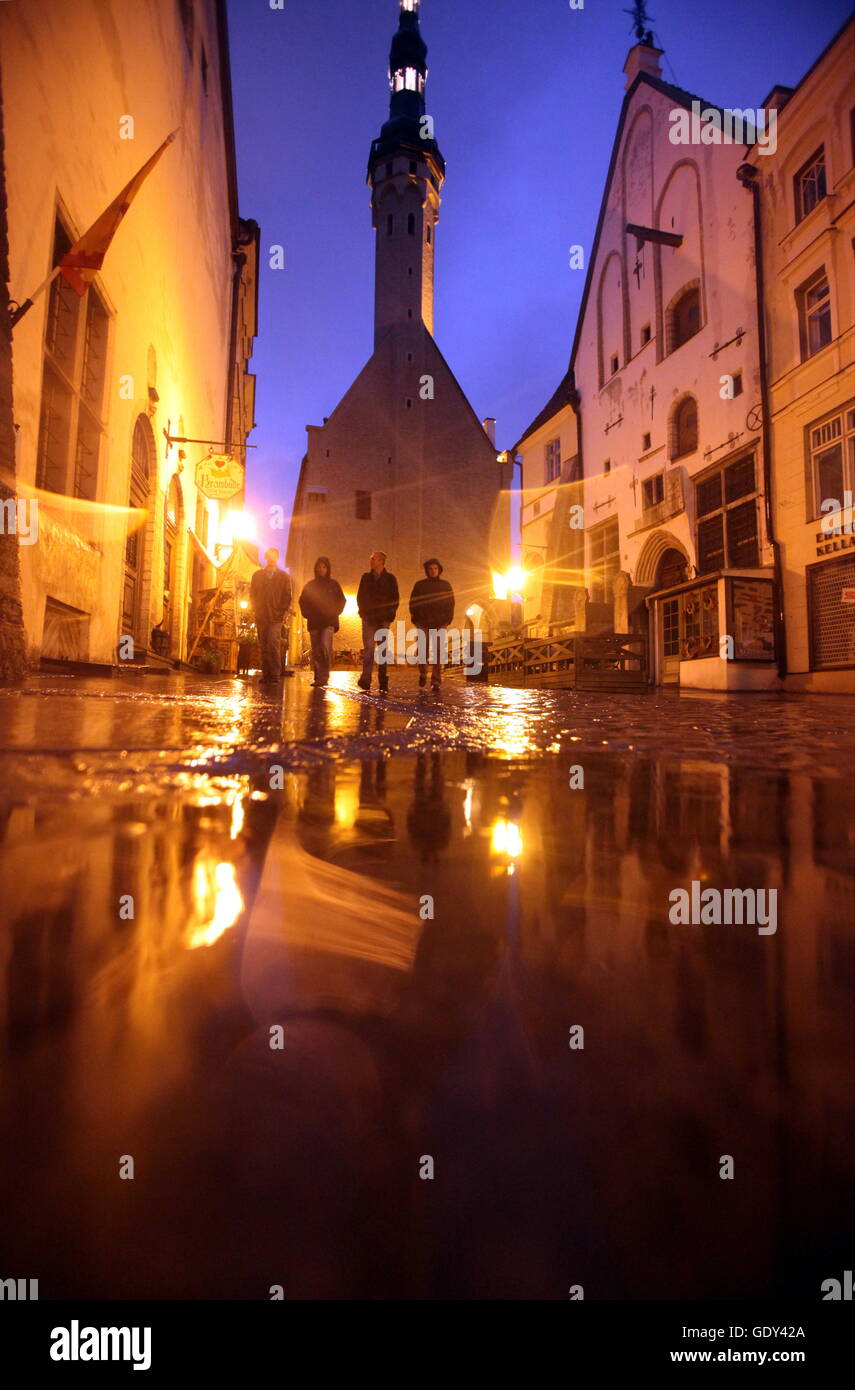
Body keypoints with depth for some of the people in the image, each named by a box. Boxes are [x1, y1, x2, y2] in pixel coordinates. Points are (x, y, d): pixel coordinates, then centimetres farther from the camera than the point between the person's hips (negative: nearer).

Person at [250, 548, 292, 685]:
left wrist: (283, 611, -3)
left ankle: (275, 675, -13)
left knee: (273, 645, -15)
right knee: (264, 647, 3)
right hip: (261, 617, 3)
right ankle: (266, 675, 8)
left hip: (276, 617, -3)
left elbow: (287, 596, 8)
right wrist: (255, 610, 4)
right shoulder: (257, 575, 15)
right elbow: (252, 594, 15)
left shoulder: (283, 576, 9)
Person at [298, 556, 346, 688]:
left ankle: (324, 676, -16)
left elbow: (342, 600, 12)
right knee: (316, 652, 1)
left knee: (325, 646, -21)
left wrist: (334, 613, 1)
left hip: (329, 622, -2)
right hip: (314, 622, 3)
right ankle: (318, 678, 7)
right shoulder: (310, 585, 12)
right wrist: (308, 614, 4)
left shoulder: (334, 584, 9)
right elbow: (303, 601, 17)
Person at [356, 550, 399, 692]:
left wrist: (390, 615, -4)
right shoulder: (366, 577, 12)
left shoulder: (390, 578, 7)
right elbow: (360, 597, 13)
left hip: (384, 619, 0)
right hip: (368, 619, 1)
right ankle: (365, 679, -19)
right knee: (368, 648, -13)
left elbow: (395, 599, 6)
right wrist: (363, 612, 2)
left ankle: (383, 682, 10)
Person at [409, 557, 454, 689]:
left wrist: (447, 619, 1)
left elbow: (451, 603, 11)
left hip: (440, 624, 0)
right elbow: (413, 603, 9)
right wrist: (415, 619, 0)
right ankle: (422, 674, 22)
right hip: (423, 623, 0)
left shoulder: (445, 585, 10)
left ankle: (436, 682, -3)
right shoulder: (419, 585, 8)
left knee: (438, 653, -5)